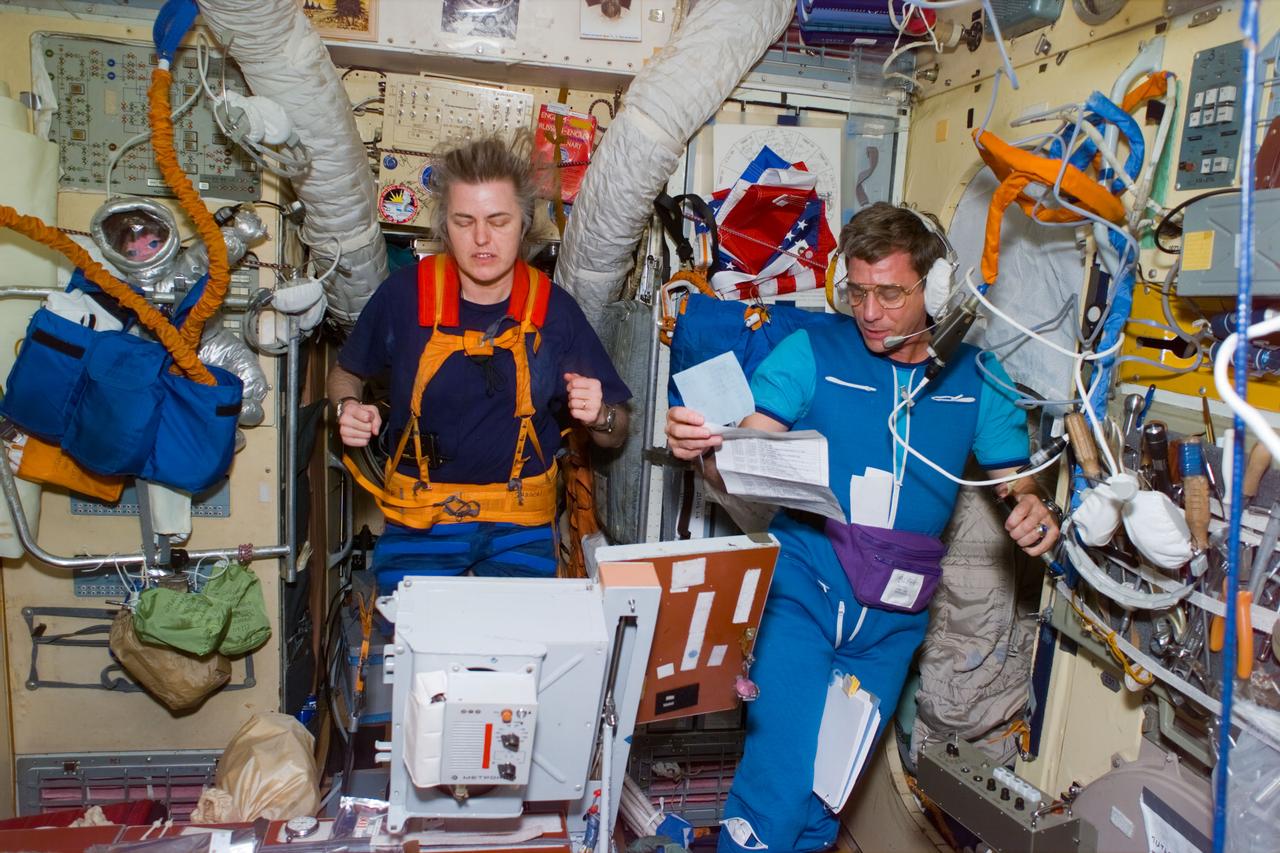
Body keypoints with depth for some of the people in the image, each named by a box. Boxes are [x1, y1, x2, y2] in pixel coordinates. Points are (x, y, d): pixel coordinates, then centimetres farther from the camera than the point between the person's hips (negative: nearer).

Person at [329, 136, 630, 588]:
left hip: (520, 523, 0)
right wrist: (348, 407, -8)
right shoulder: (406, 293, -5)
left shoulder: (554, 309, -4)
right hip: (418, 519, 0)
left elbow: (615, 435, 3)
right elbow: (345, 372, 14)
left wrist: (599, 415, -20)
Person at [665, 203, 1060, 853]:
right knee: (784, 778, -14)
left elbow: (1016, 481, 12)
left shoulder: (975, 378, 6)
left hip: (893, 616, 3)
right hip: (802, 587, -3)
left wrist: (1035, 513, -11)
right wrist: (701, 449, -29)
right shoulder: (810, 353, -2)